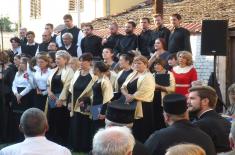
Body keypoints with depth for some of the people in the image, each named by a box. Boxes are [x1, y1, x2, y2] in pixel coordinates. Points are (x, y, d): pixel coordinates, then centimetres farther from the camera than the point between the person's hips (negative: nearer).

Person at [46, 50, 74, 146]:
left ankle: (61, 143, 7)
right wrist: (49, 91, -3)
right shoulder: (54, 71, 16)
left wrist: (60, 99, -18)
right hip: (52, 99, 7)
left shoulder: (69, 71, -7)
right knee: (51, 121, 8)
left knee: (61, 123, -2)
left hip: (61, 101, -7)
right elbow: (48, 83, 18)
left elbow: (67, 86, -14)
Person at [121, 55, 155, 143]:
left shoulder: (148, 77, -8)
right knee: (131, 131, 8)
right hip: (131, 106, 7)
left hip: (142, 107, -7)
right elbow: (123, 87, 14)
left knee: (140, 133, -4)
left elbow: (142, 92, -18)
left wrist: (131, 97, -10)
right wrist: (127, 95, -6)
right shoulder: (132, 75, 16)